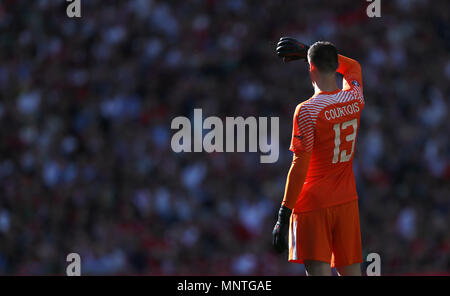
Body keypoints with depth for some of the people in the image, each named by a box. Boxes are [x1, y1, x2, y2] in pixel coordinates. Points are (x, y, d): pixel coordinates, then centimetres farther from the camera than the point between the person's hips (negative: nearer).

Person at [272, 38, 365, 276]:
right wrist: (308, 51, 29)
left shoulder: (307, 111, -14)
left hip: (314, 206, -6)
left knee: (318, 271, -10)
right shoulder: (354, 99, 2)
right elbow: (353, 66, 27)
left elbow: (299, 167, -15)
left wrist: (283, 216, -11)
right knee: (351, 272, 10)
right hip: (347, 202, 6)